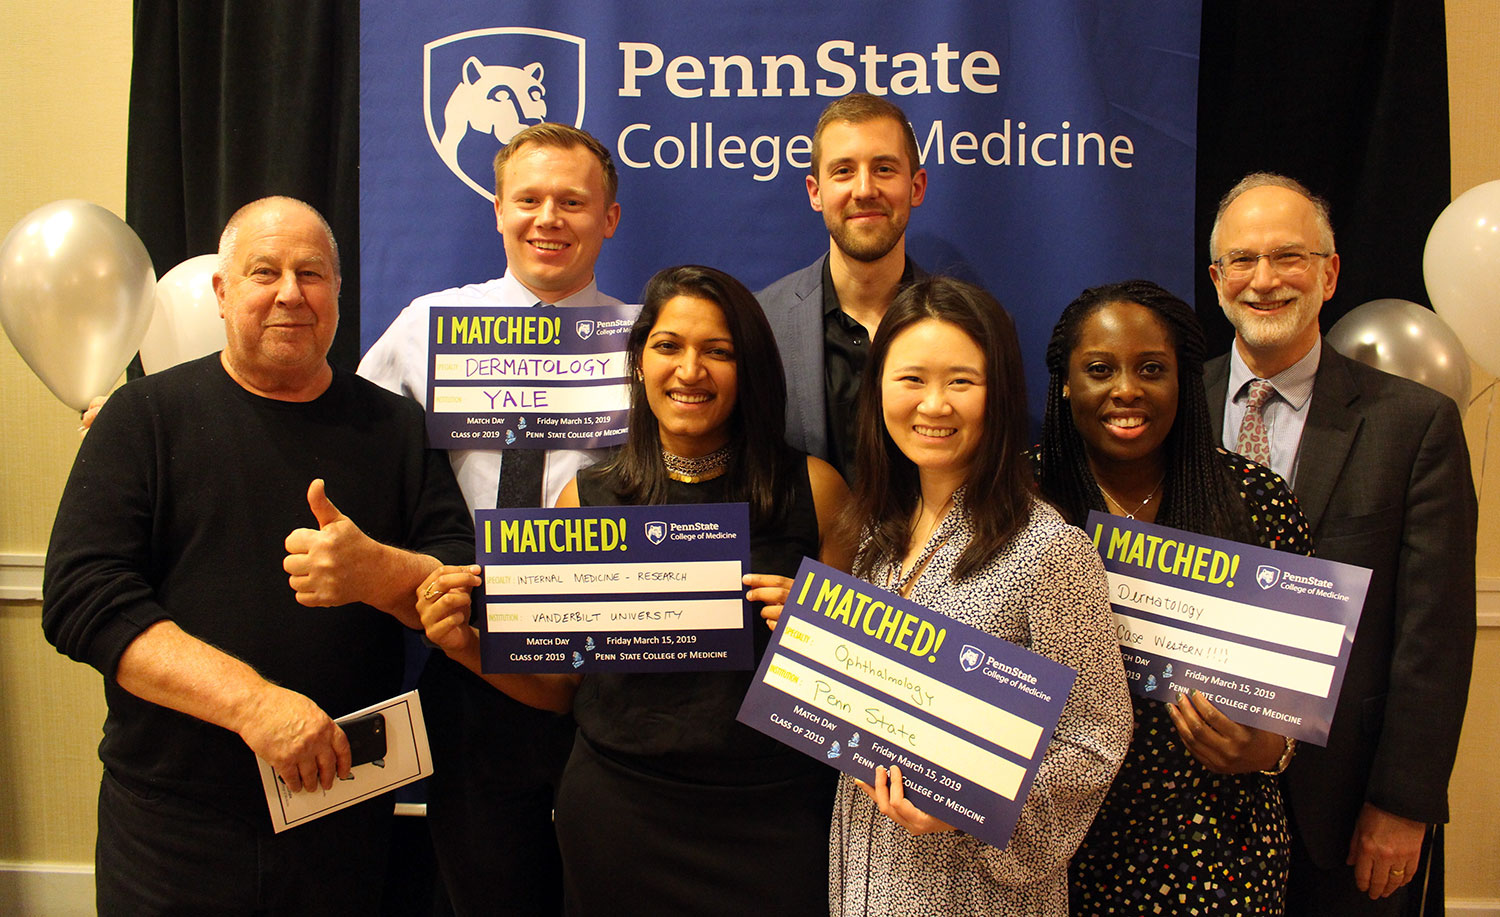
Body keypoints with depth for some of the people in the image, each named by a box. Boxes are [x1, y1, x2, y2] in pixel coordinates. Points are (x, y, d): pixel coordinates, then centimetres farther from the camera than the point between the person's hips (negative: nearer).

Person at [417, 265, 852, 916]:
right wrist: (468, 646, -8)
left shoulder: (813, 489, -3)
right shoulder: (585, 500, 0)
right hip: (618, 813, 1)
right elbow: (562, 686, 7)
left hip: (773, 820, 0)